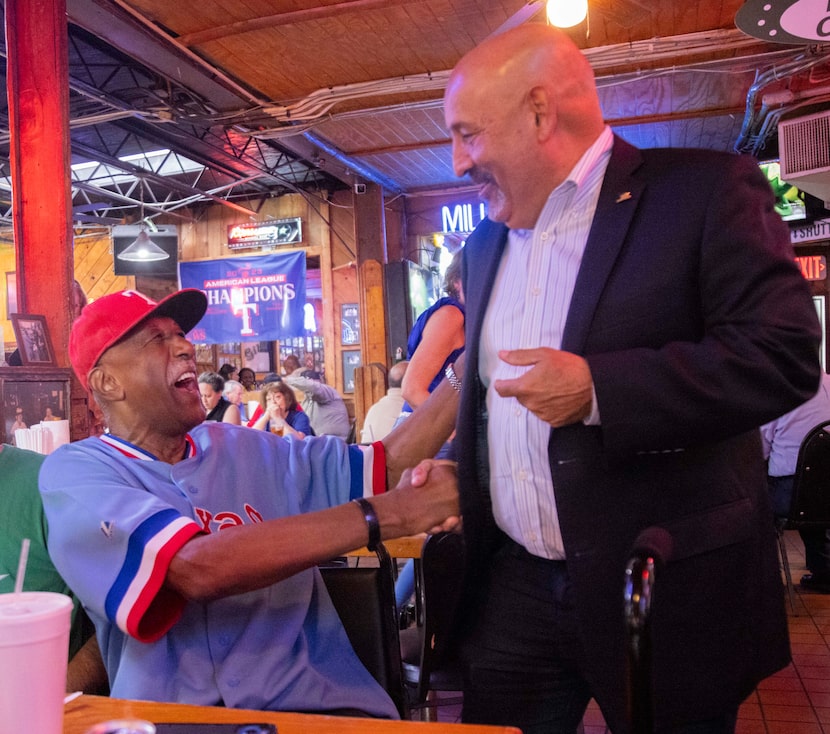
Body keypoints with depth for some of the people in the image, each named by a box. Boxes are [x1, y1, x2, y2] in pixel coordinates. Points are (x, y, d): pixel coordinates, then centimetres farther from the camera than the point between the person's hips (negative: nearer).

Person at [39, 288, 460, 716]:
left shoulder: (245, 449, 13)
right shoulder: (76, 472, -3)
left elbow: (388, 466, 13)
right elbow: (196, 567, -20)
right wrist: (386, 515, -21)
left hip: (313, 701, 2)